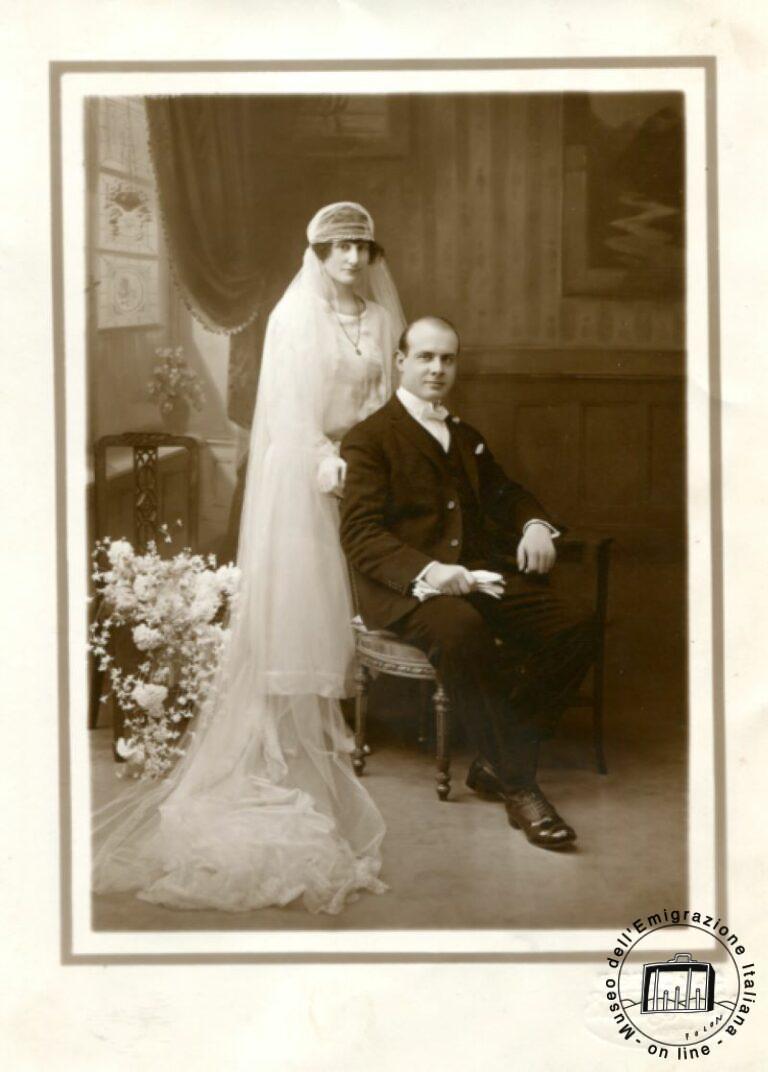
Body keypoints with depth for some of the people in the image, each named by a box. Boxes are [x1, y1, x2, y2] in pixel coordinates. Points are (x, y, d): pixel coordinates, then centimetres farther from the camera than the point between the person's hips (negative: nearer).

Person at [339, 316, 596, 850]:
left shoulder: (467, 438, 27)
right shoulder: (370, 439, 4)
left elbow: (505, 494, 34)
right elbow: (360, 532, -7)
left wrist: (535, 525, 8)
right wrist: (425, 571, -25)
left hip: (480, 573, 6)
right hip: (407, 587, -6)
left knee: (576, 629, -18)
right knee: (461, 629, -40)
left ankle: (495, 762, -9)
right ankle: (517, 783, -28)